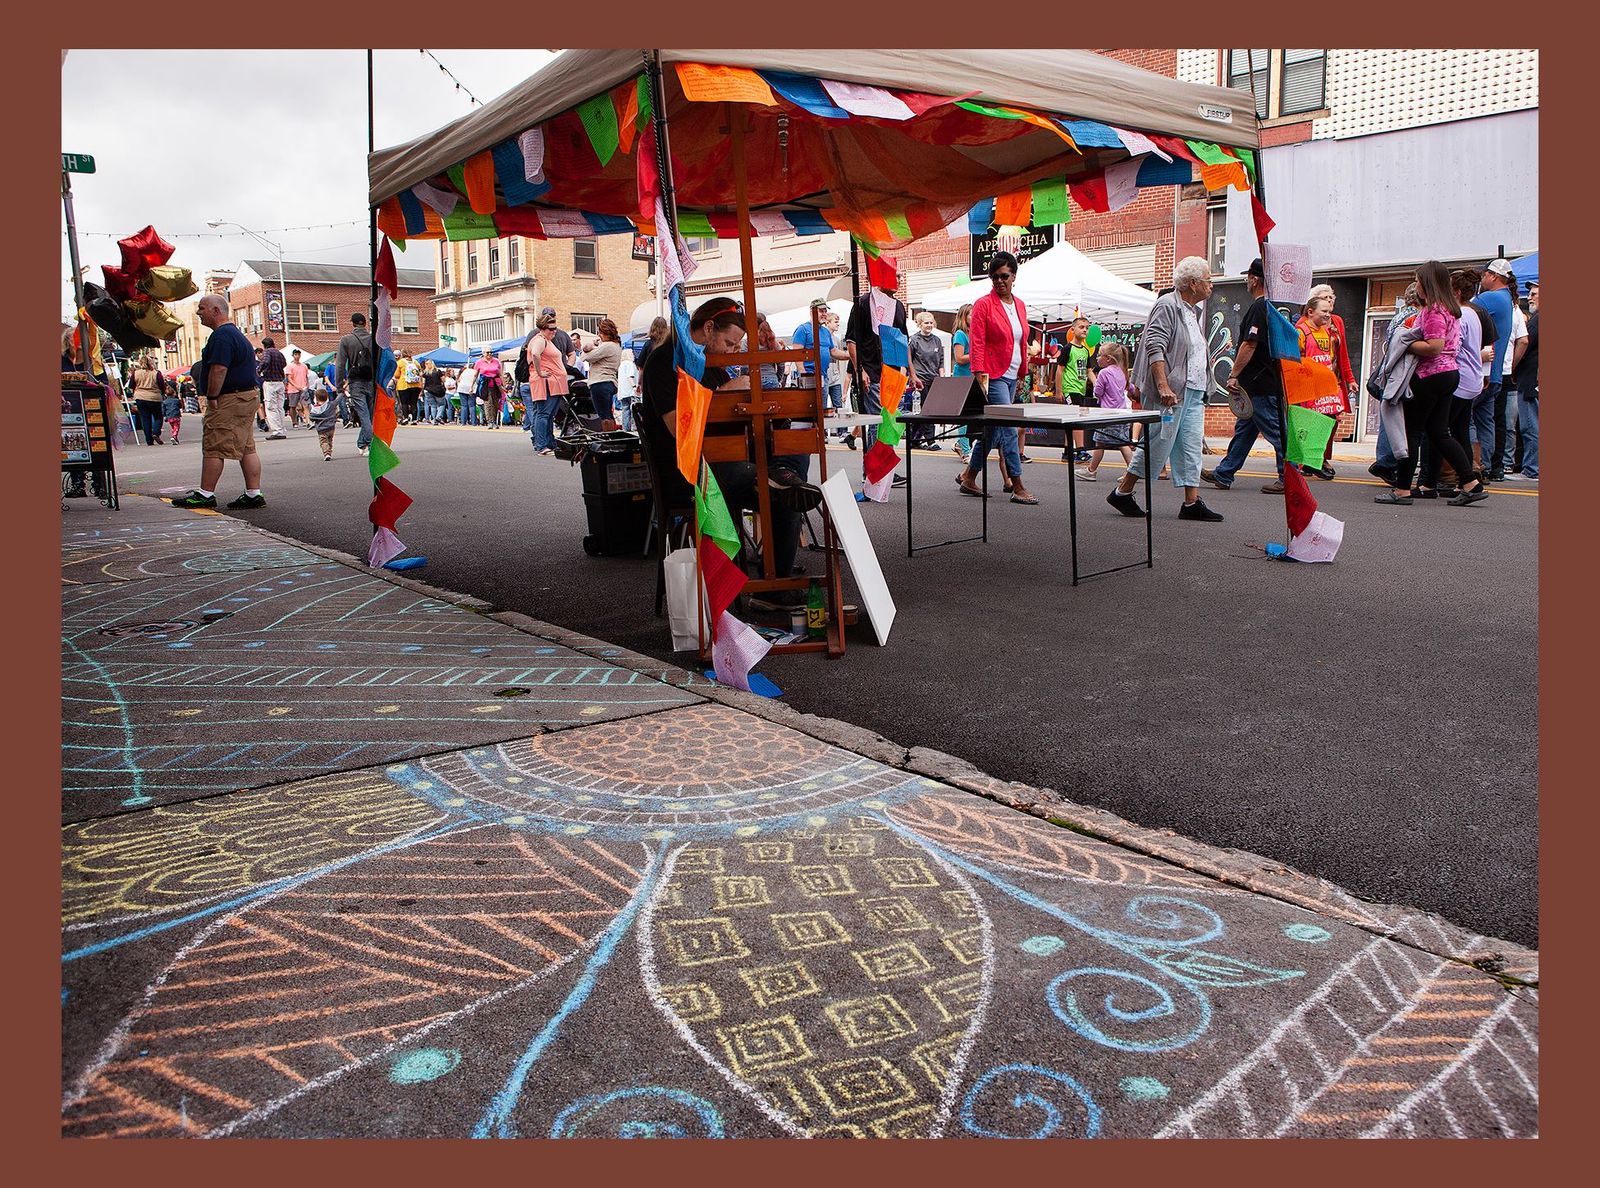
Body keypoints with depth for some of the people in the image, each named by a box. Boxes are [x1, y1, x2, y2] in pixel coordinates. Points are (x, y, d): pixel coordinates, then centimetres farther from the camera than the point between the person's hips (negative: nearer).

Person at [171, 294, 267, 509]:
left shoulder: (222, 335, -14)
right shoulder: (236, 332, 20)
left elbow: (219, 369, -22)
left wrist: (212, 397, -17)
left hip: (230, 400, -10)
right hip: (248, 397, 10)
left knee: (213, 447, -6)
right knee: (247, 448, 8)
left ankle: (205, 494, -2)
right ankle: (254, 494, 7)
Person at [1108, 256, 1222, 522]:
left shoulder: (1194, 310, 19)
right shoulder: (1167, 306, -10)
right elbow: (1155, 348, -19)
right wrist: (1163, 386, -27)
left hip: (1192, 390, 9)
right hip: (1170, 391, -9)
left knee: (1192, 445, 5)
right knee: (1159, 445, -5)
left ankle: (1192, 503, 6)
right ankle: (1122, 493, 6)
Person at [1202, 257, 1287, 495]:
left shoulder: (1259, 308, -16)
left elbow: (1250, 345, -21)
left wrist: (1234, 375, -16)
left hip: (1260, 384, -10)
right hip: (1267, 382, 10)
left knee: (1274, 430, -5)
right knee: (1243, 428, 14)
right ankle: (1223, 475, 21)